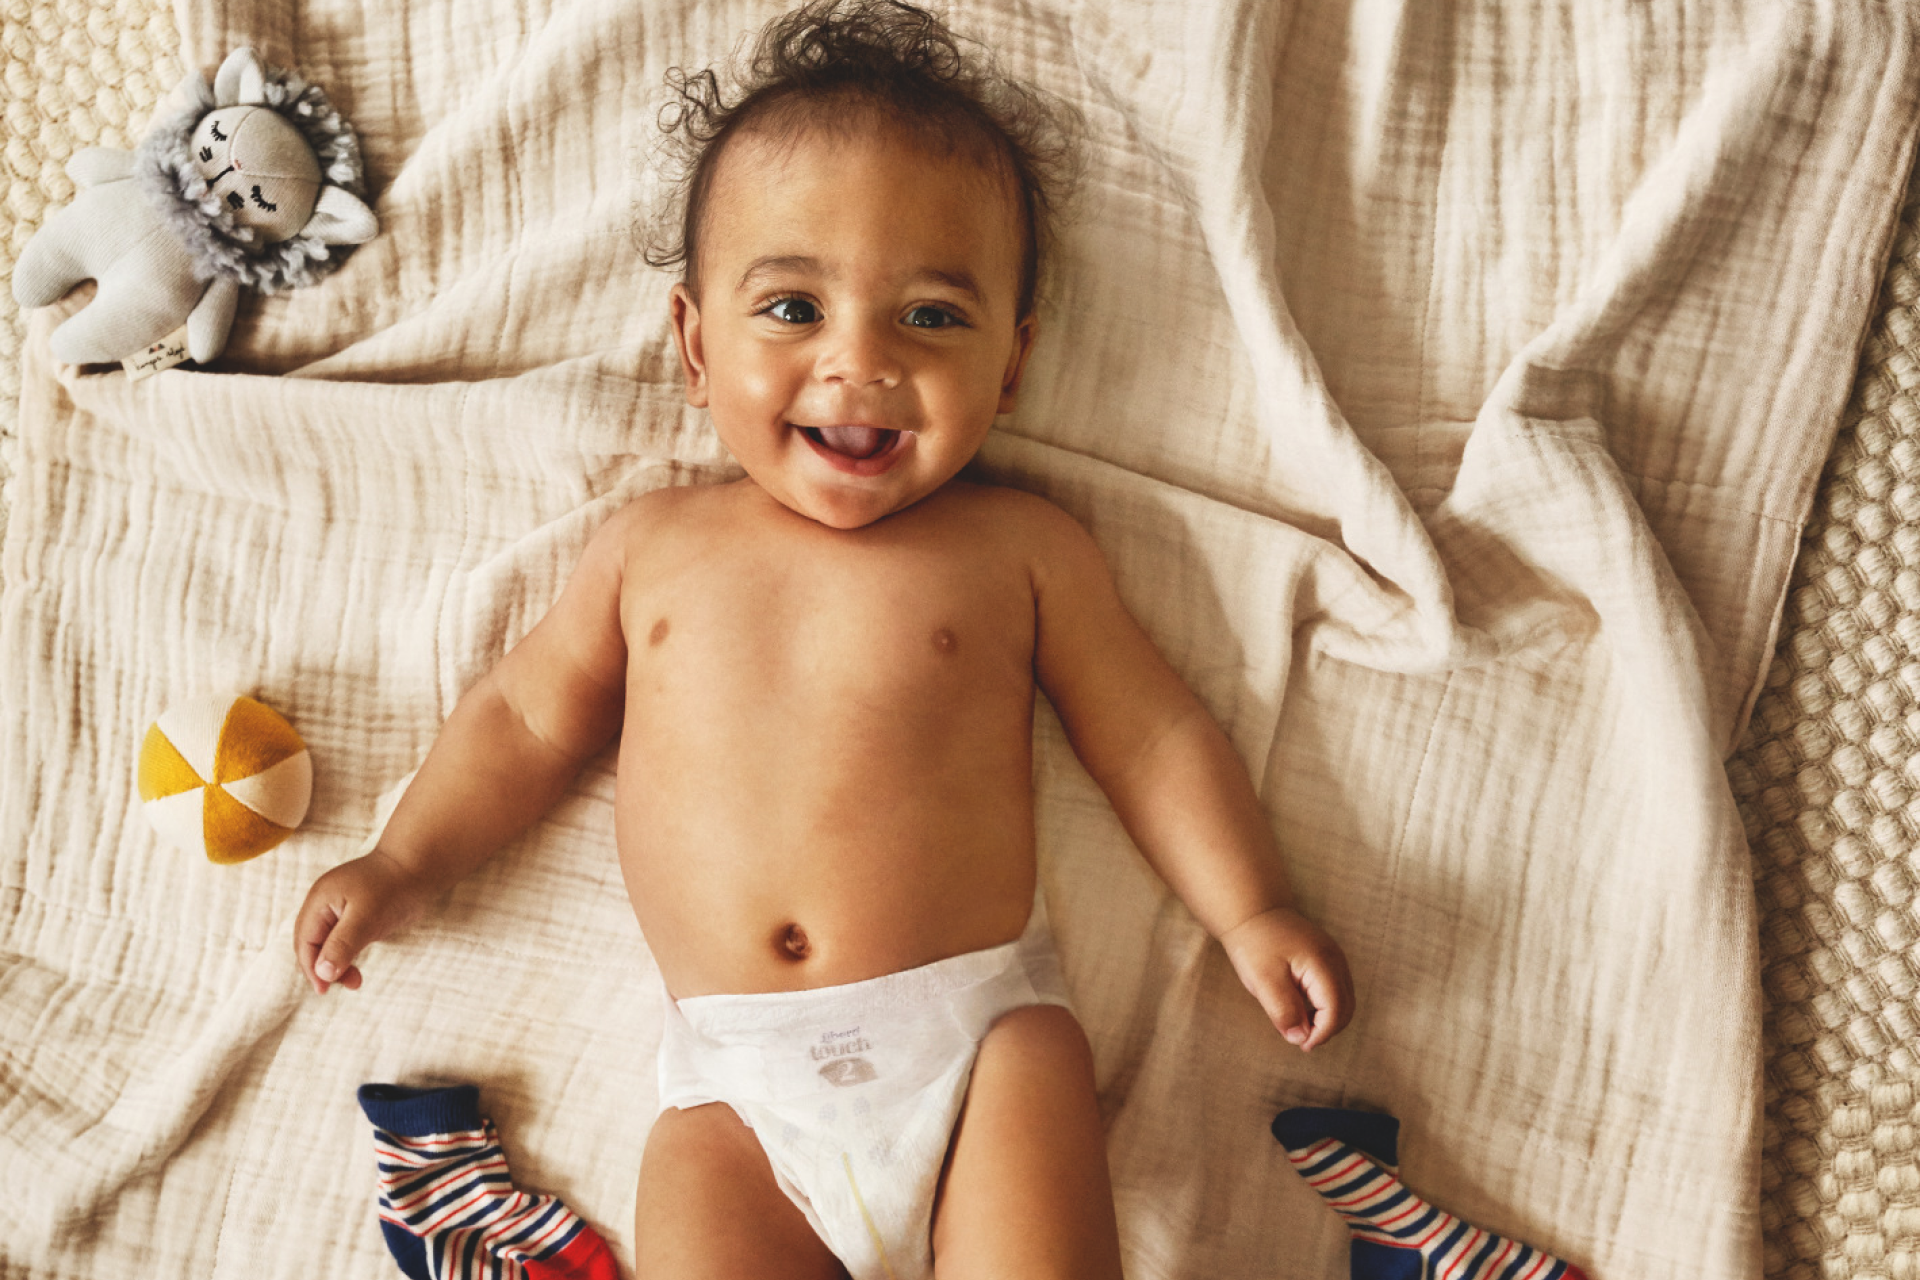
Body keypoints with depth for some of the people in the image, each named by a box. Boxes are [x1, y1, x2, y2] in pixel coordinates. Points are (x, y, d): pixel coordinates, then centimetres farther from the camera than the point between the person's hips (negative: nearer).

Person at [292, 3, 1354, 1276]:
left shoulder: (1018, 546, 7)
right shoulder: (654, 546, 12)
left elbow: (1152, 736, 10)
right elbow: (528, 713, 23)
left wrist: (1253, 910, 2)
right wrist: (409, 860, 15)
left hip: (980, 1032, -1)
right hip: (738, 1083, 2)